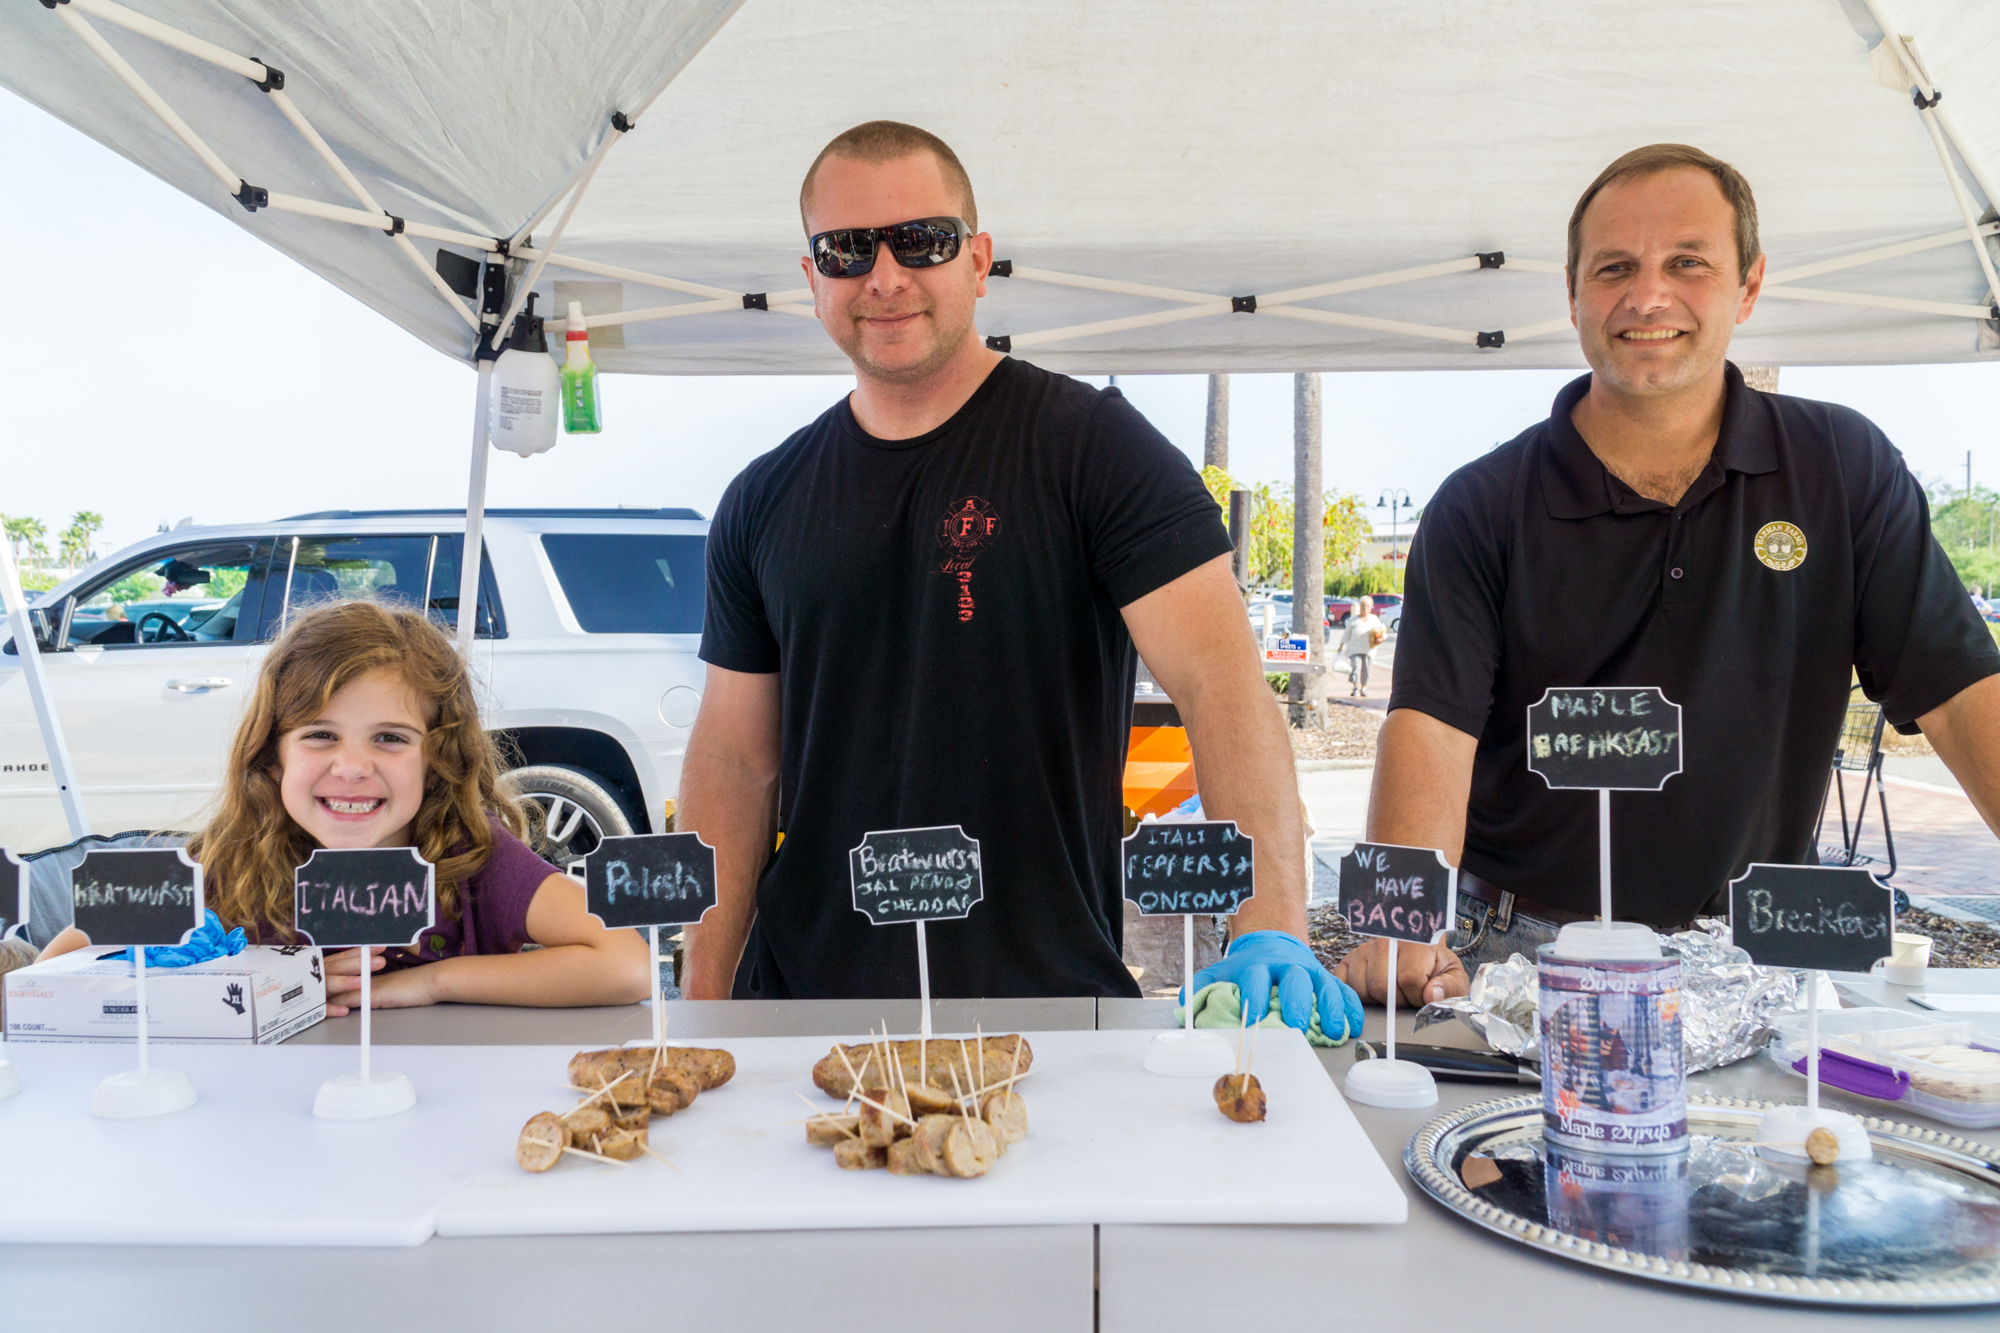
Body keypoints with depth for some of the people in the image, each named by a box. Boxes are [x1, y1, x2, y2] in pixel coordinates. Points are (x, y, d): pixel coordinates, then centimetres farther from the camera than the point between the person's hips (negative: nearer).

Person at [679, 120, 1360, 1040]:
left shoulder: (1094, 448, -6)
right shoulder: (763, 504, 6)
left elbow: (1222, 684, -16)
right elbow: (735, 760, 8)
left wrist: (1270, 929, -28)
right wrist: (702, 1000, 3)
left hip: (1049, 998, -3)